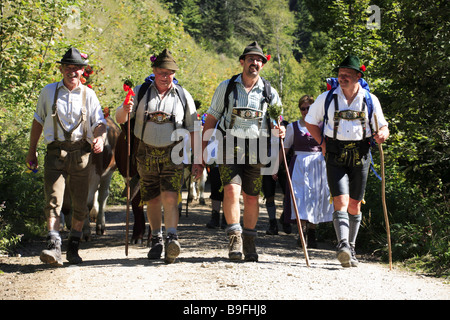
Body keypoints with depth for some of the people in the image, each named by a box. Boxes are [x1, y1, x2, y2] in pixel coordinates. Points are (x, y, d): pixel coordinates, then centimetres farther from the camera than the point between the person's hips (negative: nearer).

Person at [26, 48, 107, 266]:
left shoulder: (88, 95, 8)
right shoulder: (48, 92, 9)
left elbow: (99, 123, 3)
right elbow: (38, 121, 18)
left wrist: (100, 138, -20)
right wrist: (32, 150, 19)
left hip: (81, 153, 1)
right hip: (55, 152, -1)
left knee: (80, 204, 4)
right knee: (53, 199, -15)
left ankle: (73, 247, 18)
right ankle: (53, 246, -24)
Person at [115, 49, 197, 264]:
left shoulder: (183, 96, 5)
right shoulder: (141, 92, 4)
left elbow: (192, 129, 9)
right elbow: (120, 119, -1)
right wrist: (125, 109, -25)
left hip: (173, 154, -2)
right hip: (147, 153, 2)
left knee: (170, 197, -17)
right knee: (152, 200, 9)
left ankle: (172, 238, -24)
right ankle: (156, 240, 23)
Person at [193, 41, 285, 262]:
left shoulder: (270, 93, 7)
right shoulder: (226, 87, 4)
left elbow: (275, 124, 14)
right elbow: (211, 120, 6)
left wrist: (279, 131, -13)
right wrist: (202, 154, 2)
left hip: (256, 151, 1)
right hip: (229, 147, -1)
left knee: (251, 198, 6)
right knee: (231, 190, -19)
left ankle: (249, 242, 21)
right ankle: (235, 238, -11)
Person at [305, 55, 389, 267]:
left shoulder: (370, 100, 4)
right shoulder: (327, 98, 2)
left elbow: (383, 127, 12)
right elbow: (310, 122, 14)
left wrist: (382, 134, -12)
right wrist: (323, 143, 2)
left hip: (360, 156, 2)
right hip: (336, 156, -2)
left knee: (354, 205, 8)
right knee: (340, 200, -17)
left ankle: (351, 250, 20)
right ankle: (343, 245, -29)